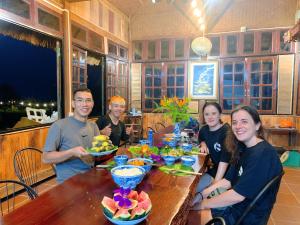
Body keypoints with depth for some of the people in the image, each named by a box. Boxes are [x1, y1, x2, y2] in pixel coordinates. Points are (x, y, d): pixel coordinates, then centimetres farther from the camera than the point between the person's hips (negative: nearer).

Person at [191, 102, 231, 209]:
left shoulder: (227, 132, -19)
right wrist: (203, 145, 2)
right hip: (211, 167, 7)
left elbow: (225, 158, -26)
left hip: (225, 171, -7)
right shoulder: (203, 130, 2)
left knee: (194, 188, -21)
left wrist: (216, 182, -31)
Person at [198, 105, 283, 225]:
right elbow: (228, 180, 6)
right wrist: (203, 194, -6)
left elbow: (237, 194, -27)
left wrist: (204, 204, -16)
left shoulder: (263, 154, -25)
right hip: (234, 203, 8)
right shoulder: (243, 148, 5)